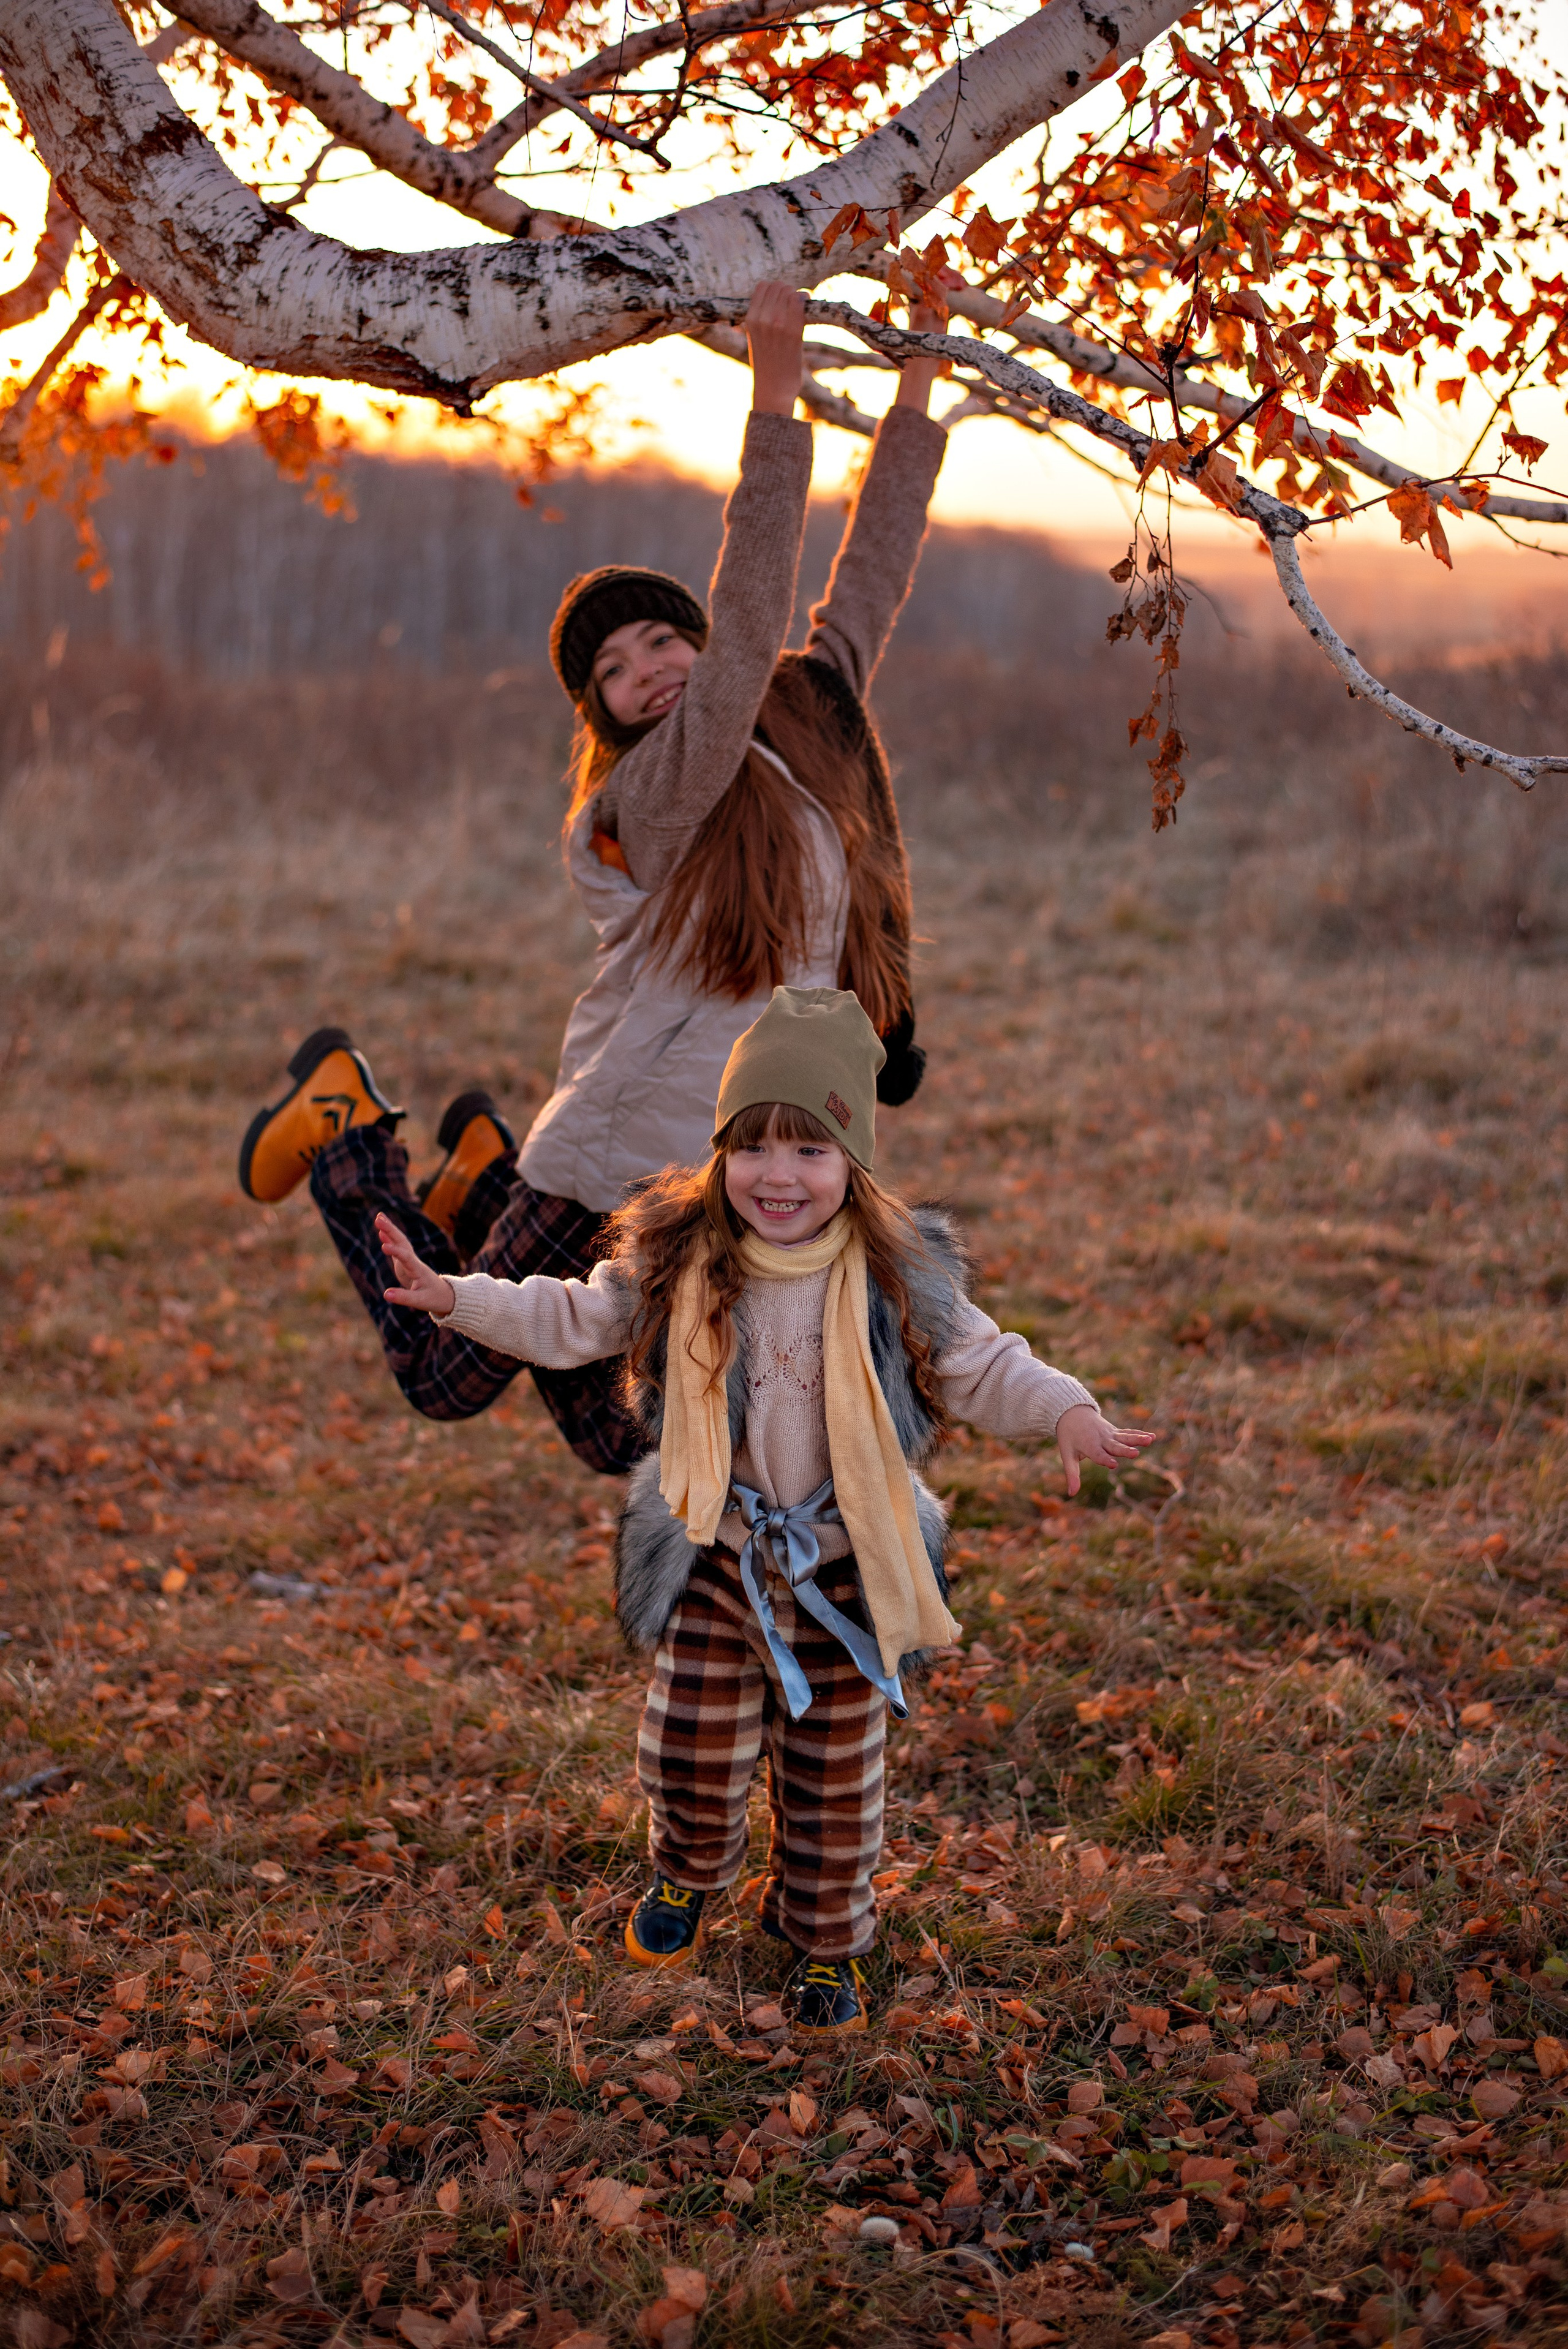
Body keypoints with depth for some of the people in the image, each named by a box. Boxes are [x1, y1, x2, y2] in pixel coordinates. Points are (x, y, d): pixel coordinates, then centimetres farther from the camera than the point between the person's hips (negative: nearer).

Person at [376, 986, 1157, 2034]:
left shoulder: (898, 1278, -12)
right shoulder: (675, 1263, -9)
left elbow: (981, 1367, -4)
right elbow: (574, 1322, 3)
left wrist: (1067, 1412, -20)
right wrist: (456, 1297, -7)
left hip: (846, 1570, -1)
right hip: (713, 1560, 1)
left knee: (833, 1778, 12)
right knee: (691, 1753, 9)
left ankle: (827, 1942, 36)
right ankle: (689, 1874, 44)